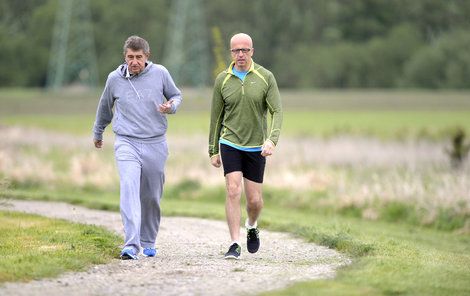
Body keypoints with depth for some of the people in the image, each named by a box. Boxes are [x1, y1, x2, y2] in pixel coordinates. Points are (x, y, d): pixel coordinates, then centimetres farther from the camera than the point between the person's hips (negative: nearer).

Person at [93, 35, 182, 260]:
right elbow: (105, 106, 19)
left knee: (152, 197, 10)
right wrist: (97, 133, 32)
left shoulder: (160, 74, -1)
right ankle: (131, 245, -26)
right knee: (129, 190, -20)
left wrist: (172, 106, -9)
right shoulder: (115, 79, 1)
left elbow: (176, 95, 15)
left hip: (155, 144, 1)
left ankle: (148, 241, 31)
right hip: (127, 143, -1)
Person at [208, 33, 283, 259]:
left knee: (255, 200, 4)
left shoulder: (266, 77, -4)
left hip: (256, 148, 0)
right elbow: (216, 117, 7)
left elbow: (277, 111, -8)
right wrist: (213, 151, 9)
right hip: (230, 145, 0)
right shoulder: (222, 80, 0)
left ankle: (252, 226, 38)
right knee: (233, 192, -15)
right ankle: (235, 245, -12)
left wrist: (272, 140, -24)